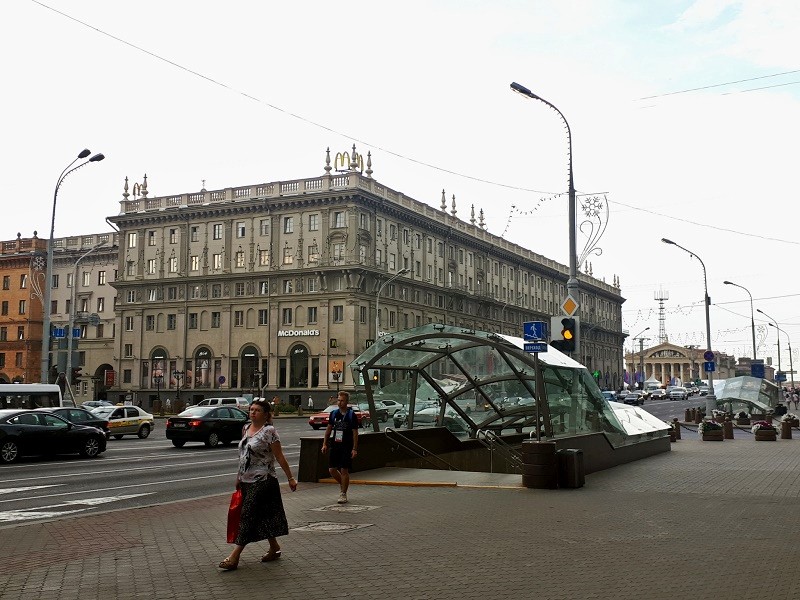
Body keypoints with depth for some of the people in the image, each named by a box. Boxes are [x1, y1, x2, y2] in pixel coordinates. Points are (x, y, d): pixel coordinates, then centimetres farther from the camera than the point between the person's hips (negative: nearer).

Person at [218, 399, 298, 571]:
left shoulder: (269, 431, -12)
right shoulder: (246, 428, 10)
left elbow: (279, 457, -10)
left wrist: (290, 478, -9)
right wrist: (239, 476, 20)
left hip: (262, 481, -7)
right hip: (247, 481, 7)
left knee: (247, 516, -8)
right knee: (263, 516, 14)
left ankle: (234, 556, -7)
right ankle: (274, 547, 27)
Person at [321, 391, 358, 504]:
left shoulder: (352, 415, -6)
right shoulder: (334, 413, 6)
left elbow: (355, 433, -6)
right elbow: (329, 429, 15)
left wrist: (354, 449, -11)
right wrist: (325, 444, 10)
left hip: (347, 447, -5)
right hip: (335, 446, 5)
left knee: (344, 470, -3)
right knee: (332, 469, 5)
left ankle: (343, 494, 9)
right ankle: (342, 484, 31)